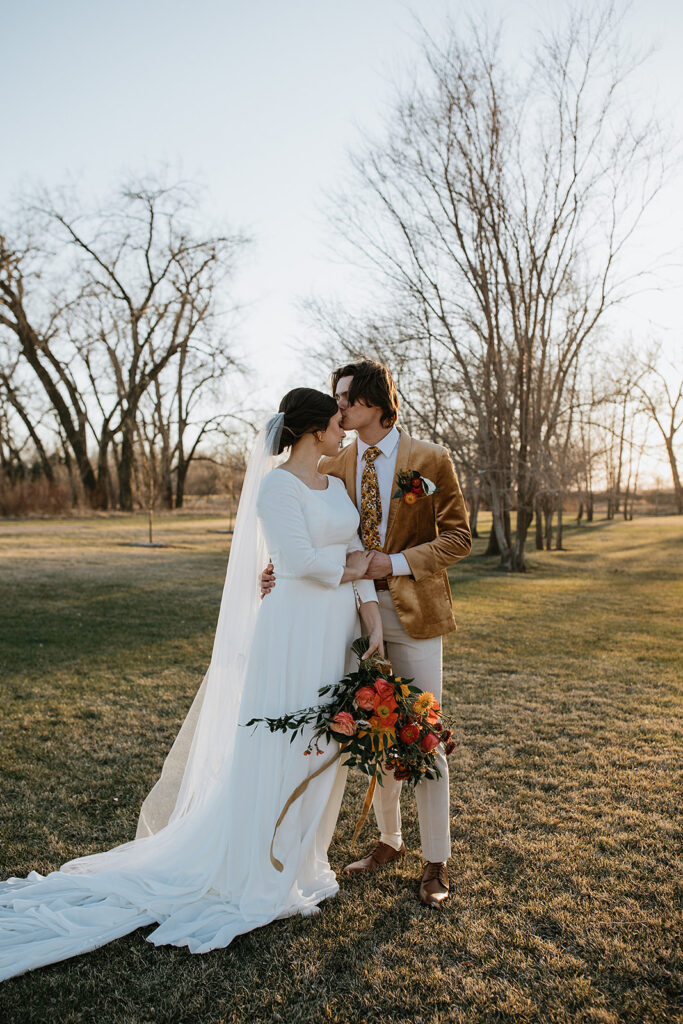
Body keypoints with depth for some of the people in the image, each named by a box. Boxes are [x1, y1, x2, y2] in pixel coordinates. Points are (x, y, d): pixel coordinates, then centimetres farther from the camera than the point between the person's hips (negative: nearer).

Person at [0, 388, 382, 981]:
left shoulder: (338, 486, 13)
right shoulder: (276, 485, -12)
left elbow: (357, 558, 6)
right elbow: (299, 561, -20)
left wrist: (373, 615, -6)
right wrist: (349, 569, -4)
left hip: (337, 630, 8)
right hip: (294, 628, -8)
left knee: (323, 747, 15)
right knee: (275, 750, 2)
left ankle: (298, 859, 34)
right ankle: (256, 875, 21)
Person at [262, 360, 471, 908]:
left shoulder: (430, 460, -5)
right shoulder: (333, 467, 5)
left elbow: (457, 537, -4)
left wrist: (396, 563, -16)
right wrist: (282, 571, -12)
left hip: (414, 615, -3)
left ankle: (437, 861, 22)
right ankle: (389, 841, 34)